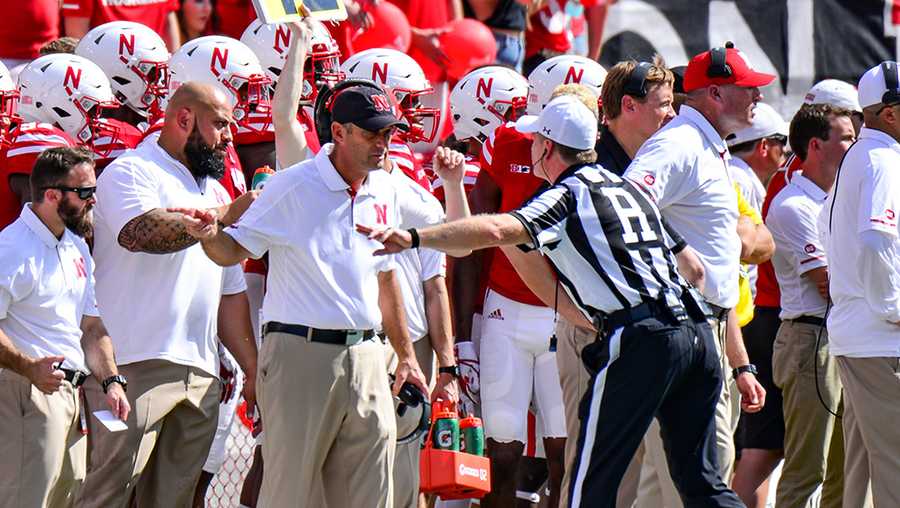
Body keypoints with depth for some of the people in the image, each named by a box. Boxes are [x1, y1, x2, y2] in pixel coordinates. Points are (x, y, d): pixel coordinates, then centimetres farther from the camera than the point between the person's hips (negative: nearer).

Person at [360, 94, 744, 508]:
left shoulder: (566, 197, -1)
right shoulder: (628, 188, 22)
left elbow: (495, 231, -19)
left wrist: (414, 238, -23)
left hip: (640, 339, -8)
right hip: (695, 330, 8)